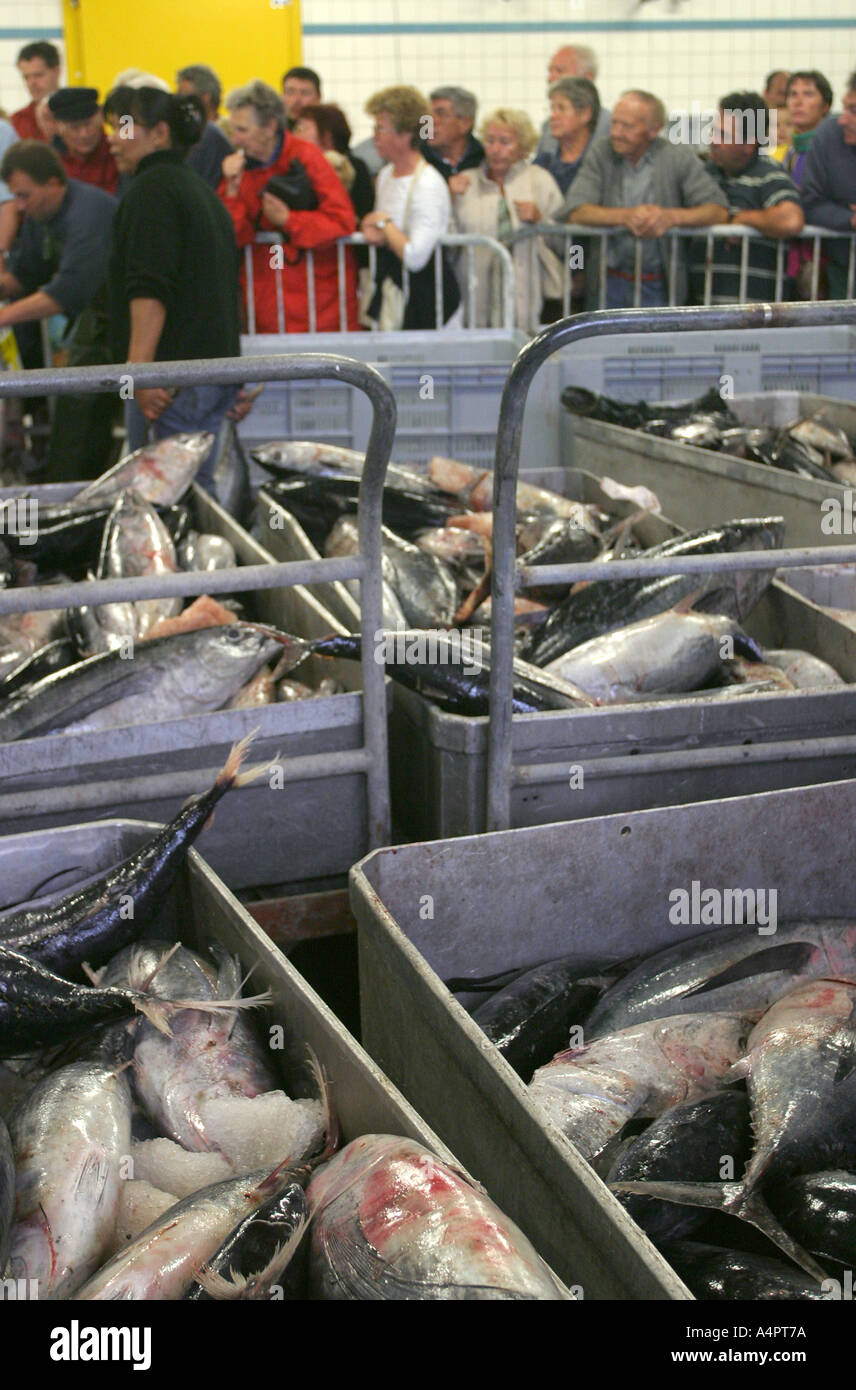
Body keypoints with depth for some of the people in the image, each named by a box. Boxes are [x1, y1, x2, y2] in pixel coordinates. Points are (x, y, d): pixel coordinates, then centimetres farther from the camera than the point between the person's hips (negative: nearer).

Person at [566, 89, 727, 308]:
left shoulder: (679, 157, -2)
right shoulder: (600, 152, 1)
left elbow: (719, 210, -8)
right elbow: (575, 211, -9)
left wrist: (670, 216, -25)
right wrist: (624, 216, -25)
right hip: (608, 284, 1)